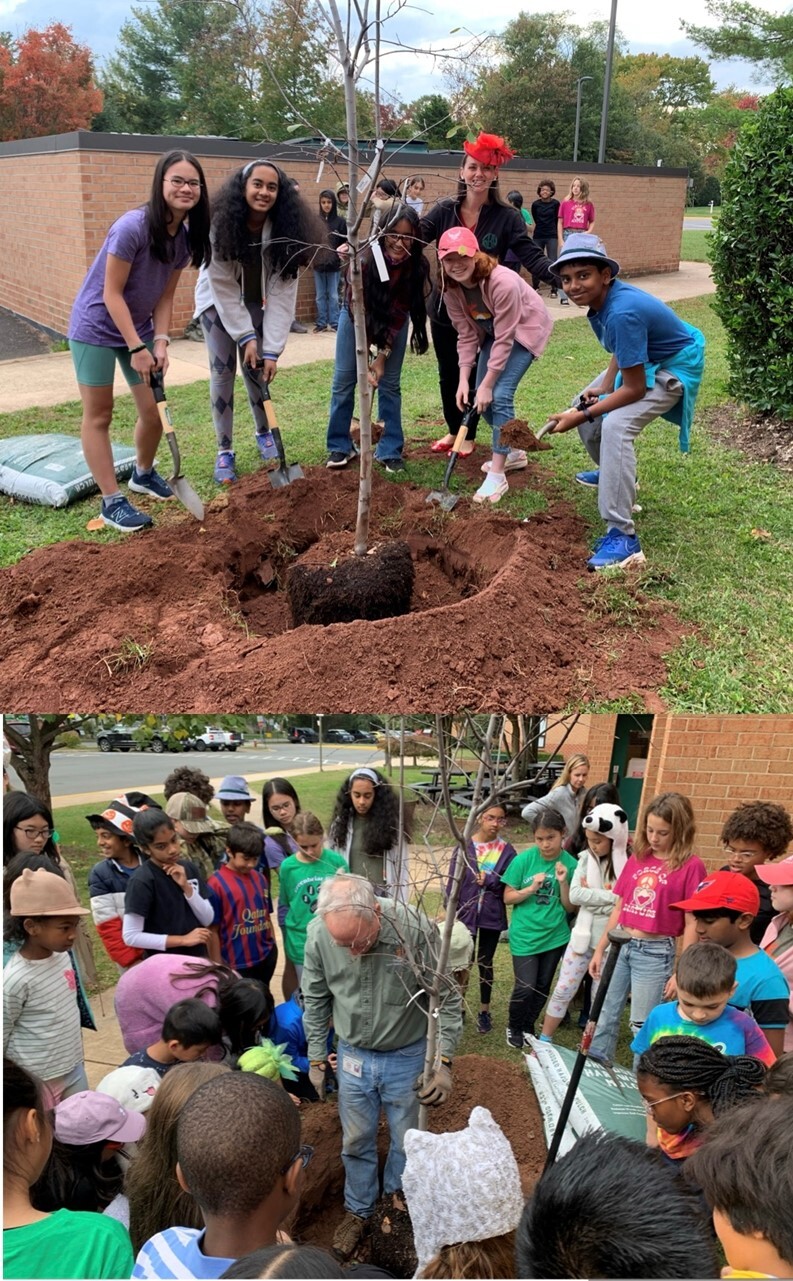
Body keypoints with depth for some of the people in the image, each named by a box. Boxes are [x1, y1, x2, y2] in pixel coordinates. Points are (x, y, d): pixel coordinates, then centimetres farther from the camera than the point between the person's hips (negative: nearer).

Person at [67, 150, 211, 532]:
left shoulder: (186, 236, -4)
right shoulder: (133, 226, -26)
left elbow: (165, 296, 1)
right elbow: (112, 293, -23)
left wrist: (160, 342, -12)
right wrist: (137, 348, -23)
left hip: (139, 326, 7)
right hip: (97, 326, -7)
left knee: (155, 410, 8)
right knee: (99, 414, 0)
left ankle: (143, 474, 34)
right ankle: (112, 502, 5)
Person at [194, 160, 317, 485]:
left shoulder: (284, 231, -24)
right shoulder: (221, 226, -29)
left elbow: (282, 295, -24)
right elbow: (223, 289, -25)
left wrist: (272, 349, -28)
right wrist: (246, 336, -26)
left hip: (256, 301, 2)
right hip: (217, 301, -2)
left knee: (257, 367, -1)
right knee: (222, 371, -7)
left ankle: (264, 434, 22)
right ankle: (224, 451, 1)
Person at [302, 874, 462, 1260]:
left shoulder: (416, 929, -30)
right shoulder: (319, 933, -22)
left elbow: (447, 999, -16)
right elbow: (316, 1000, -3)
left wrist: (443, 1061, -18)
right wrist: (316, 1059, 4)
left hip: (408, 1057, -2)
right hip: (354, 1056, 2)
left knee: (407, 1142, 17)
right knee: (356, 1141, 19)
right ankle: (358, 1210, 44)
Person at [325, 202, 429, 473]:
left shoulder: (416, 266, -27)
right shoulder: (365, 260, -34)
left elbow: (399, 312, -20)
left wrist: (383, 354, -23)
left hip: (393, 321, 1)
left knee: (390, 384, -3)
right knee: (343, 380, -3)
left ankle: (390, 450, 3)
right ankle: (340, 447, 8)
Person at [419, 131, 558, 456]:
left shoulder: (506, 216, -9)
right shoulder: (444, 210, -3)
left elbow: (531, 256, -15)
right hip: (445, 308, 3)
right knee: (448, 374, 14)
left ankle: (469, 435, 29)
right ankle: (453, 429, 35)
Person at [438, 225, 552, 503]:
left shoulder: (503, 282, -36)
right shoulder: (452, 288, -17)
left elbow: (504, 339, -31)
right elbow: (466, 335, -10)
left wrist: (487, 384, -28)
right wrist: (464, 380, -18)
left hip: (524, 328, -7)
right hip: (491, 330, 7)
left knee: (500, 395, -19)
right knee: (480, 396, 2)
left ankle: (496, 476, -15)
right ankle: (512, 452, 26)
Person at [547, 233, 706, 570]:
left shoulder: (622, 313, -35)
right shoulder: (602, 299, -8)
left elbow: (635, 389, -30)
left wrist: (583, 416, -24)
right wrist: (603, 388, -5)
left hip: (675, 366, -10)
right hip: (643, 360, 10)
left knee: (615, 426, -29)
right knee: (585, 404, 17)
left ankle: (622, 538, -31)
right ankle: (613, 474, 43)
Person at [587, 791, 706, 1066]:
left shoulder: (691, 866, -10)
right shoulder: (637, 859, 6)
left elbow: (692, 925, -10)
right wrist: (600, 949, 13)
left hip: (655, 952, -5)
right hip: (621, 946, 5)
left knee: (643, 1025, 3)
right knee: (606, 1015, 13)